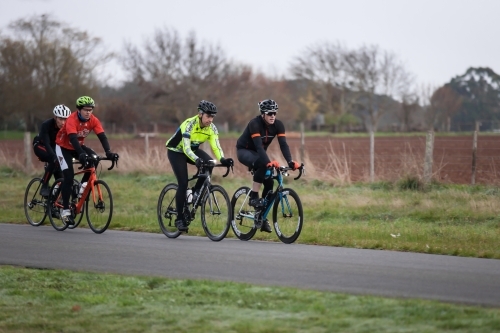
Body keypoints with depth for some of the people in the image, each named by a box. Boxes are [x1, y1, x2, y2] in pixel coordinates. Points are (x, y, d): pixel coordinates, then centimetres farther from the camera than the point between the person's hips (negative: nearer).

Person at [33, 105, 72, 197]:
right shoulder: (46, 125, -33)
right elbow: (46, 143, -39)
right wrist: (55, 157, -53)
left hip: (54, 147, 5)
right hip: (40, 146, -5)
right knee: (54, 161, -31)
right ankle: (44, 187, -21)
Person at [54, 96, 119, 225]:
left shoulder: (93, 120, -16)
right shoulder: (72, 120, -31)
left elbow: (102, 136, -23)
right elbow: (73, 138, -44)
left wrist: (109, 152, -39)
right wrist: (81, 154, -58)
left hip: (78, 146, 5)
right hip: (63, 147, -5)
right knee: (69, 176, -18)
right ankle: (65, 210, -13)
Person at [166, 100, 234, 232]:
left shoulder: (212, 128, -16)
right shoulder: (189, 125, -32)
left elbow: (216, 147, -22)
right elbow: (186, 148, -40)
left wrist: (223, 160, -42)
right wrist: (197, 160, -57)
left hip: (193, 149, 5)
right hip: (176, 151, -5)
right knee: (183, 184, -16)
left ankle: (196, 191, -4)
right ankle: (179, 219, -5)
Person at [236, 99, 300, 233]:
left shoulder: (278, 125, -15)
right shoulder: (255, 124, -31)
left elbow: (283, 144, -22)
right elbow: (259, 145, -40)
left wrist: (290, 161, -38)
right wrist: (268, 162, -54)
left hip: (259, 152, 6)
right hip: (244, 151, -6)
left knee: (269, 182, -8)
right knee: (262, 164, -36)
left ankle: (263, 218, 3)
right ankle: (253, 197, -25)